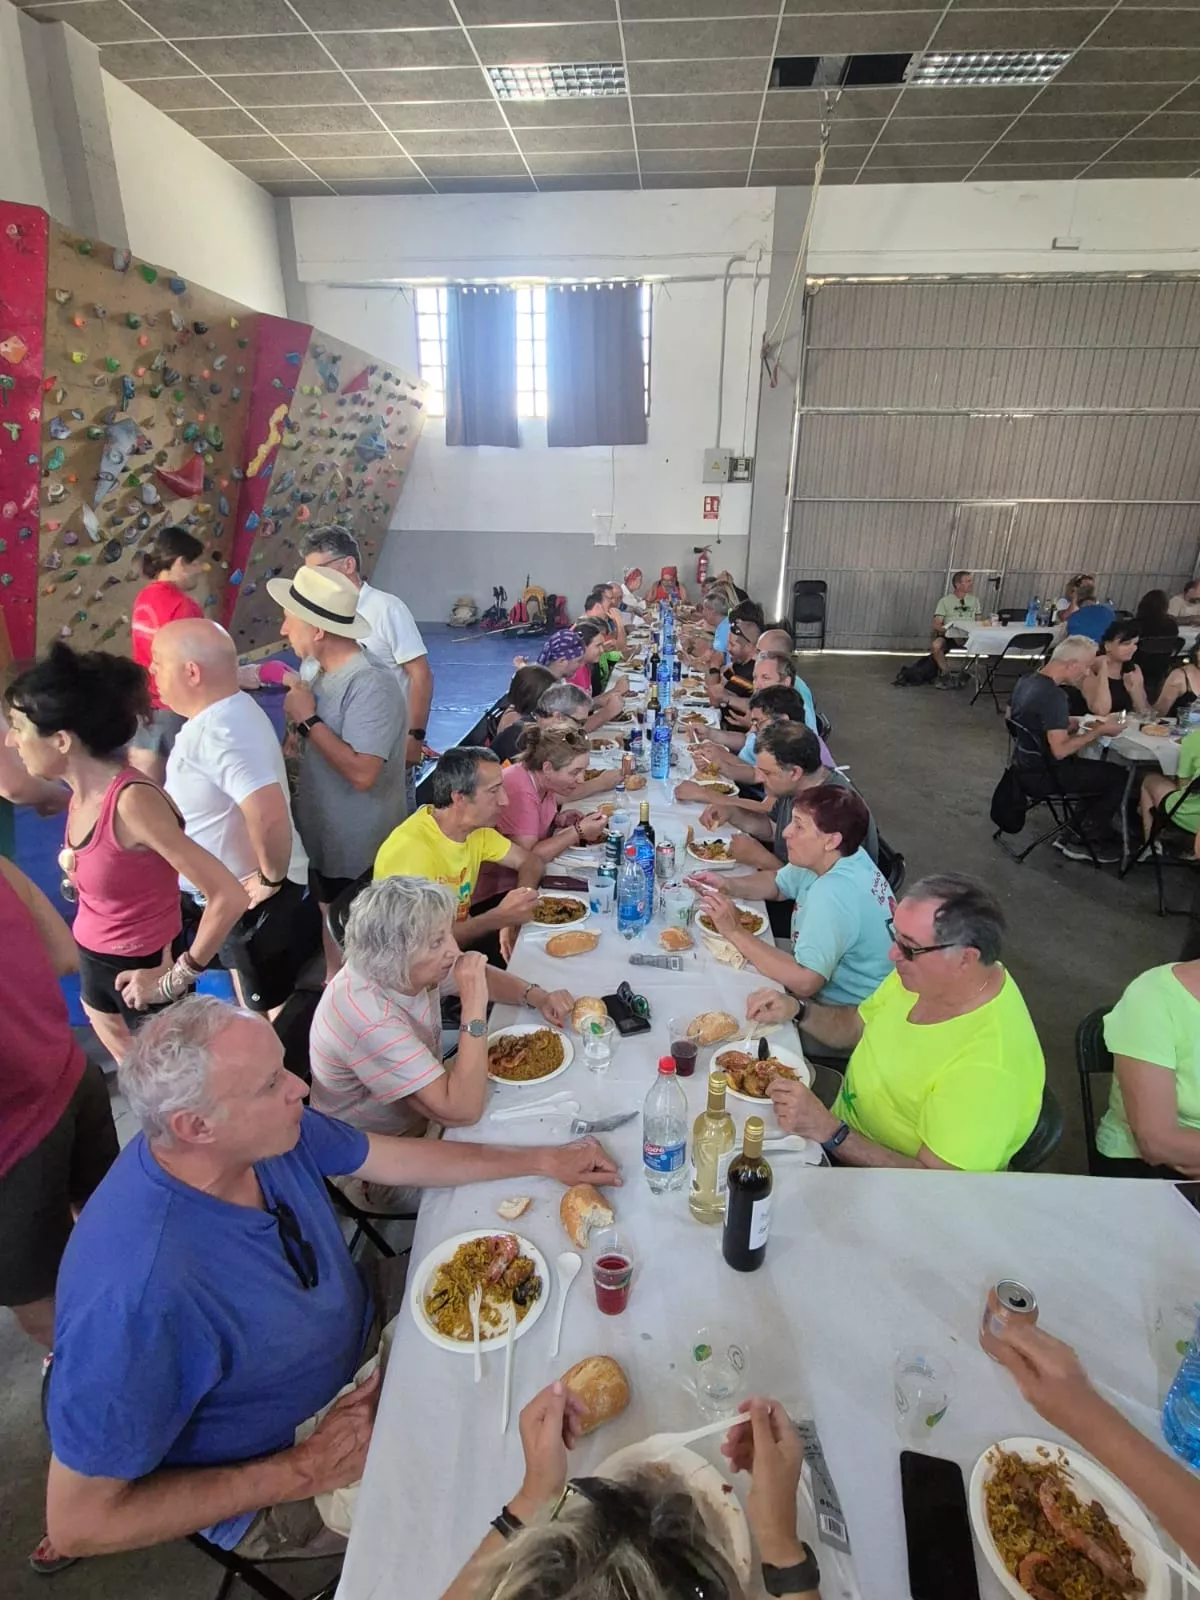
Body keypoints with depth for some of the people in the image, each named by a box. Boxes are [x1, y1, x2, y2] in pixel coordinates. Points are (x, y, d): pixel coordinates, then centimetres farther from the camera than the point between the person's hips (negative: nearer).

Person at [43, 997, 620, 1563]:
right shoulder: (138, 1297, -38)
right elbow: (78, 1523, -26)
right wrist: (306, 1471, -24)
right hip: (270, 1488, -6)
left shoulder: (272, 1130, -18)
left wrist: (544, 1160, 1)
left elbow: (396, 1157, -3)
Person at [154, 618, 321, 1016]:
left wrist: (271, 879, -29)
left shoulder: (219, 732, -31)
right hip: (235, 896, 10)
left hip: (255, 902, -9)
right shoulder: (223, 712, 2)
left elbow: (268, 816, -45)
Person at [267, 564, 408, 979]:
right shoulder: (317, 671, 2)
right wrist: (299, 721, -5)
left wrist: (308, 719, -25)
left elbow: (361, 773, -32)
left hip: (360, 852, -8)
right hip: (323, 838, 9)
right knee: (330, 924, 25)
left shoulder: (372, 685, -25)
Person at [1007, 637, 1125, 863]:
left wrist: (1078, 723, 10)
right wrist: (1099, 731, -16)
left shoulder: (1027, 680, 3)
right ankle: (1083, 841, 10)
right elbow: (1060, 750, -29)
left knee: (1100, 768, 20)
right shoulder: (1053, 695, -26)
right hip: (1040, 775, -9)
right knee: (1117, 777, 0)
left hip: (1026, 765, 9)